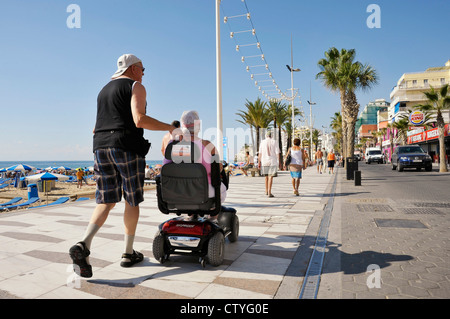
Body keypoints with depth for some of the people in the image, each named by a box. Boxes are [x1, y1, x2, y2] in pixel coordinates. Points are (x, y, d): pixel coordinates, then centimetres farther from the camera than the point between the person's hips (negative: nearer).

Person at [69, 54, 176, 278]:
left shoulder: (104, 90, 24)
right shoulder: (136, 87, 0)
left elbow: (98, 126, 22)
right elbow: (139, 120, -16)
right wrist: (169, 127, -8)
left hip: (101, 146, 7)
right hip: (127, 148, -6)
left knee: (106, 201, 6)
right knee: (132, 201, 5)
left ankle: (83, 245, -13)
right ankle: (128, 253, 13)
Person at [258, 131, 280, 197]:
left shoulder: (262, 142, 3)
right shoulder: (274, 142, -2)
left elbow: (260, 153, 1)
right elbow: (277, 153, -5)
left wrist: (259, 163, 4)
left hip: (264, 162, 2)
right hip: (272, 162, -2)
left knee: (266, 177, 17)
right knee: (271, 177, -4)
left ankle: (266, 191, 27)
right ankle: (269, 193, -11)